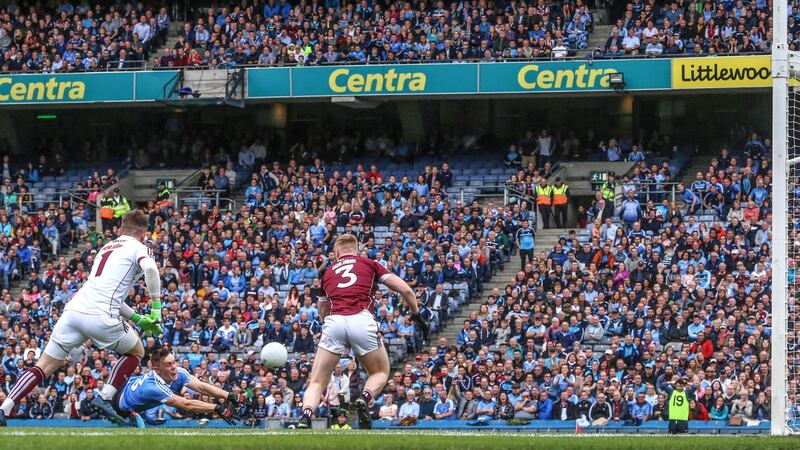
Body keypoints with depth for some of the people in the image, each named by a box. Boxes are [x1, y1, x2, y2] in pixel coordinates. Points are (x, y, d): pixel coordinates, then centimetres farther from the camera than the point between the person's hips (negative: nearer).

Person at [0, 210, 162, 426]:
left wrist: (138, 318, 37)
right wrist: (156, 306, -6)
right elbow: (150, 268, -14)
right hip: (102, 317, -6)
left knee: (44, 366, 8)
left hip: (73, 310, 6)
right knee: (137, 351, 21)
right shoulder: (137, 247, 9)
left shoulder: (106, 248, 30)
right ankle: (104, 398, 7)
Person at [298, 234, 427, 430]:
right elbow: (405, 290, 16)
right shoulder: (369, 264, 22)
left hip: (334, 322, 1)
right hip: (362, 321, -1)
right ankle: (365, 398, -11)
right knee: (381, 373, 22)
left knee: (316, 383, 8)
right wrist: (416, 315, 29)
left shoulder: (328, 272, 28)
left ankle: (305, 417, -22)